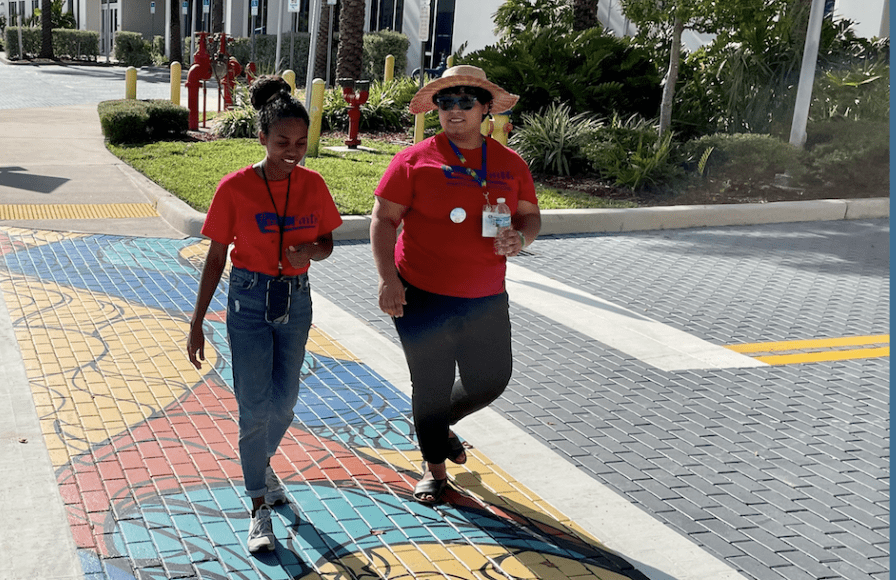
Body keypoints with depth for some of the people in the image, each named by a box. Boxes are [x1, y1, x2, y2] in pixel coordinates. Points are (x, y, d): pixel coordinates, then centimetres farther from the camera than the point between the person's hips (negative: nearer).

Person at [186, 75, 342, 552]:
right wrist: (196, 324, -4)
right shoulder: (235, 187, -12)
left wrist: (310, 251, -17)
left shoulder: (313, 185, -3)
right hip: (249, 300, -3)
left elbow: (326, 242, 9)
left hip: (296, 300, 3)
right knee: (255, 406, -3)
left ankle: (259, 463, 42)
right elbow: (216, 257, -6)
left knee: (283, 401, 11)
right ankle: (259, 507, 12)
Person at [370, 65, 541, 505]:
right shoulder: (415, 160, -7)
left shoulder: (510, 164, 4)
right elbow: (383, 219, -7)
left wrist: (521, 238, -9)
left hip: (486, 300, 4)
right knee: (432, 386, 8)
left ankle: (442, 423, 45)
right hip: (422, 298, -3)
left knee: (491, 379, 13)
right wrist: (389, 279, -16)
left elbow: (530, 215, 15)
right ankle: (434, 467, 32)